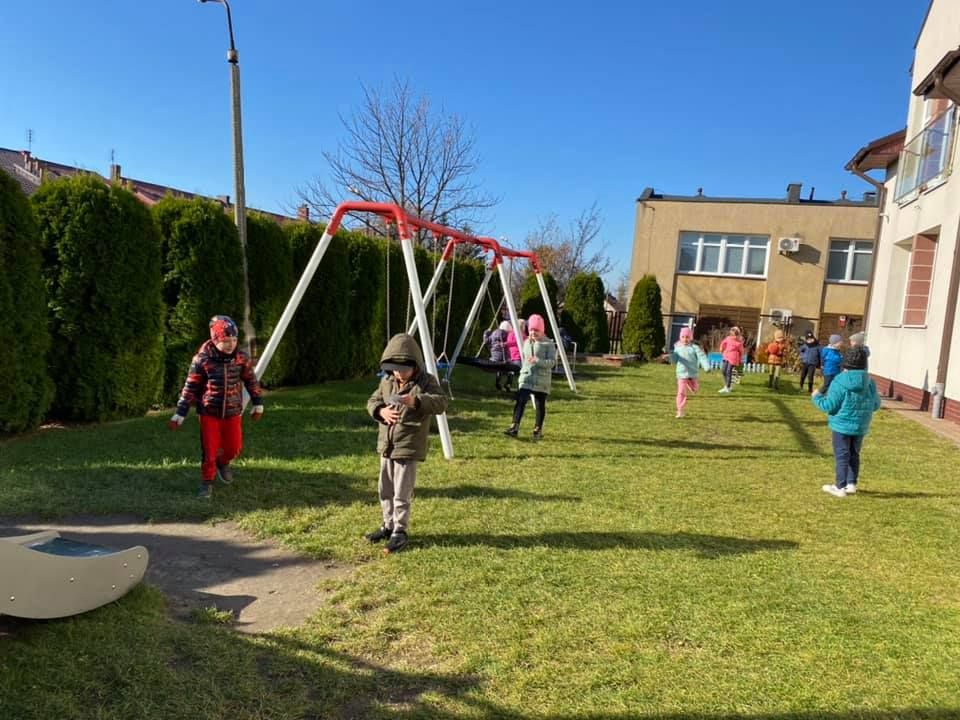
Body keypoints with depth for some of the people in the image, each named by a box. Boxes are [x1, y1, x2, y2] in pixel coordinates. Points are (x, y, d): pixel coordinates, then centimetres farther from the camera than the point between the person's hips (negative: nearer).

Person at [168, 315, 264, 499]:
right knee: (209, 451, -1)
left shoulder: (242, 357, -9)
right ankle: (207, 483, 20)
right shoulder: (202, 359, -15)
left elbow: (251, 381, 6)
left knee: (234, 448, 9)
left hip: (232, 412, 2)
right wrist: (179, 416, -6)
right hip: (209, 412, -2)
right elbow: (190, 388, -7)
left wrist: (258, 405, 13)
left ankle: (223, 463, 43)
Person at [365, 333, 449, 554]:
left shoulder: (426, 381, -11)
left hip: (409, 447, -7)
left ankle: (400, 531, 9)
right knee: (385, 489, 17)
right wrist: (380, 411, -14)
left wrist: (416, 401, -39)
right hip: (386, 445, 7)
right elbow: (372, 401, 9)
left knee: (402, 492, -3)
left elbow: (441, 403, -23)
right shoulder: (386, 381, 7)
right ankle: (388, 525, 32)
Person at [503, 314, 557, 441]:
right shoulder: (526, 342, 13)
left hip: (541, 380, -4)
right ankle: (514, 427, -14)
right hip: (526, 378, 4)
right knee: (520, 401, -10)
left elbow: (552, 362, -13)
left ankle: (538, 429, 14)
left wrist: (537, 361, -26)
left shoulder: (548, 343, -5)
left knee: (540, 404, 3)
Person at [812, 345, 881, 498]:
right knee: (854, 455, 19)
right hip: (861, 426, 5)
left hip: (842, 425, -5)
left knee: (842, 456, 2)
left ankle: (840, 487, 7)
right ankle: (851, 484, 26)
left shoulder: (840, 381, -19)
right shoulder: (869, 382, -1)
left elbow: (829, 406, -18)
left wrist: (817, 397, -1)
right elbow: (875, 405, 6)